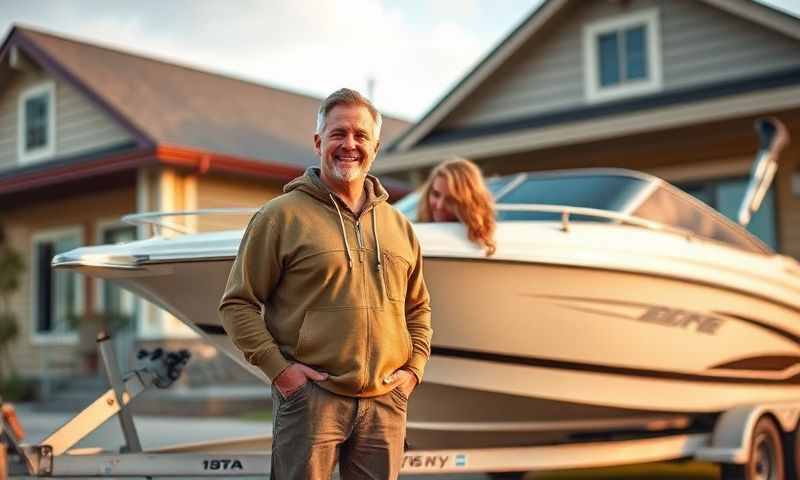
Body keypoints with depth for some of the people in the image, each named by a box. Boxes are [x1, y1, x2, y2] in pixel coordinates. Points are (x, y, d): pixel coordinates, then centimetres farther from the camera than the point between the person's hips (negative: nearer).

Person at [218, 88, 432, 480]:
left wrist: (414, 367, 8)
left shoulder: (398, 226, 14)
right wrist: (278, 367, -11)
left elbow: (418, 307, 22)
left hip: (386, 403, 5)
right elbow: (237, 303, -2)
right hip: (310, 397, -4)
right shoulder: (281, 216, -2)